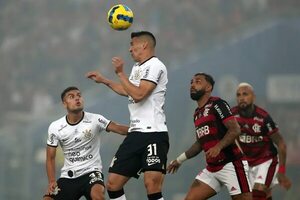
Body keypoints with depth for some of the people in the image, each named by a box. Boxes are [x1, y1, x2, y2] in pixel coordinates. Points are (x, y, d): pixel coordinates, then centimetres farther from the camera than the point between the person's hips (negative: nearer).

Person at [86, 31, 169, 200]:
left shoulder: (155, 65, -8)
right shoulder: (138, 67, 20)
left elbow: (138, 94, -19)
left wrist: (120, 73, -9)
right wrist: (104, 80, 43)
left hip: (154, 134, -9)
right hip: (136, 133, 9)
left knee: (152, 186, -23)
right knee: (113, 184, 5)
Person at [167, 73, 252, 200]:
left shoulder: (217, 104, -8)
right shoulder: (197, 113, 17)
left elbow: (235, 130, -18)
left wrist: (218, 147, -30)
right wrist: (180, 160, 25)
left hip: (231, 165, -8)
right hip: (212, 168, 8)